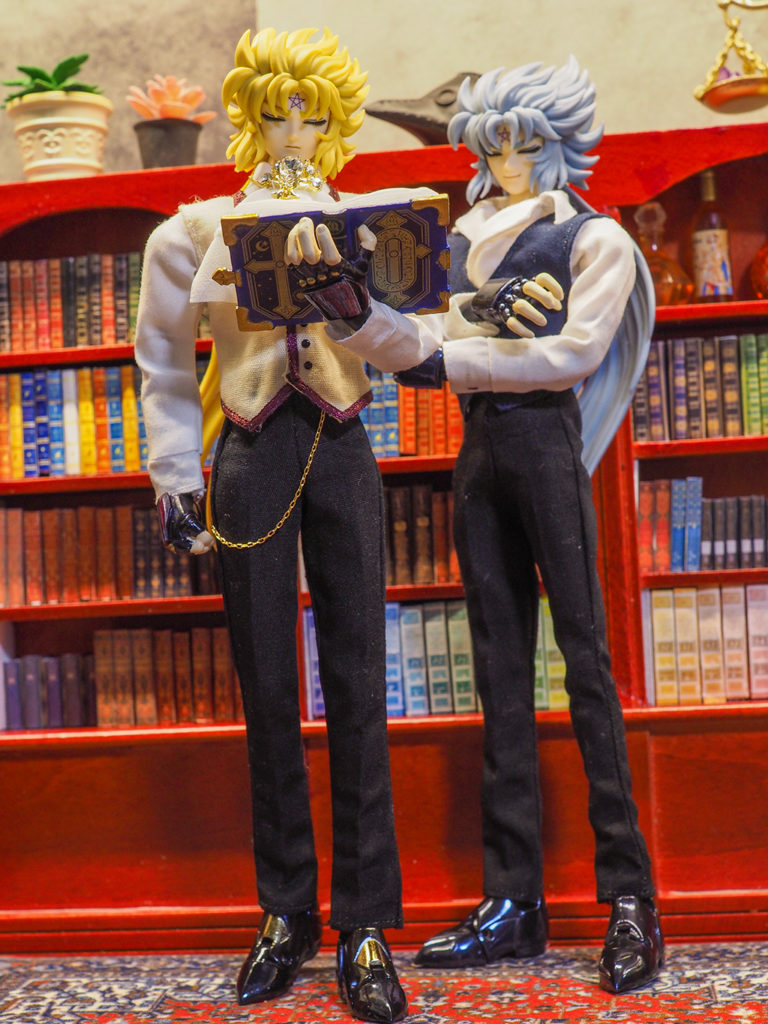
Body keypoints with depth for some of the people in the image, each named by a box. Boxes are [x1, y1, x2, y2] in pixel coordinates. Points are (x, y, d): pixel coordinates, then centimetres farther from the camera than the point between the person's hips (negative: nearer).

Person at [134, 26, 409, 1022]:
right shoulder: (200, 229, 10)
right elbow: (165, 363, 15)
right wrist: (175, 481, 9)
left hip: (341, 454, 0)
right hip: (251, 457, 0)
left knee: (357, 687, -4)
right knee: (268, 689, 3)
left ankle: (367, 926, -1)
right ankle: (287, 915, 14)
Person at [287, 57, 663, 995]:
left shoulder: (594, 238, 4)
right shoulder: (465, 240, 18)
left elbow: (577, 351, -10)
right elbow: (419, 342, 5)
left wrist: (450, 359, -10)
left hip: (546, 442, -5)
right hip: (478, 450, 5)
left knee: (584, 656, -8)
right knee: (501, 669, 4)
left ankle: (628, 894, -5)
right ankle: (514, 900, 7)